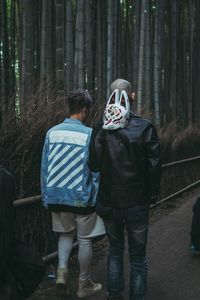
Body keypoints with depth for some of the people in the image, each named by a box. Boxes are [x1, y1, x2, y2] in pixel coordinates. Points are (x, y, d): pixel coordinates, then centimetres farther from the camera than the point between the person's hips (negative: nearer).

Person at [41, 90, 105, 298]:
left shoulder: (52, 132, -2)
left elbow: (44, 167, 3)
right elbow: (95, 170, -9)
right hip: (82, 197, -4)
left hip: (57, 196, 4)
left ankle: (62, 268, 3)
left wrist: (46, 197, 13)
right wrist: (99, 199, 1)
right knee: (85, 240, 11)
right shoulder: (89, 134, -13)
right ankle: (84, 285, 22)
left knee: (65, 233, 24)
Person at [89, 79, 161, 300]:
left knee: (115, 249, 21)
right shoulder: (145, 128, -12)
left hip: (109, 202, 3)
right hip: (137, 203, -2)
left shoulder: (101, 131, -6)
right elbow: (154, 166, -10)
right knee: (137, 255, 10)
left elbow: (93, 165, -1)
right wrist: (153, 195, 2)